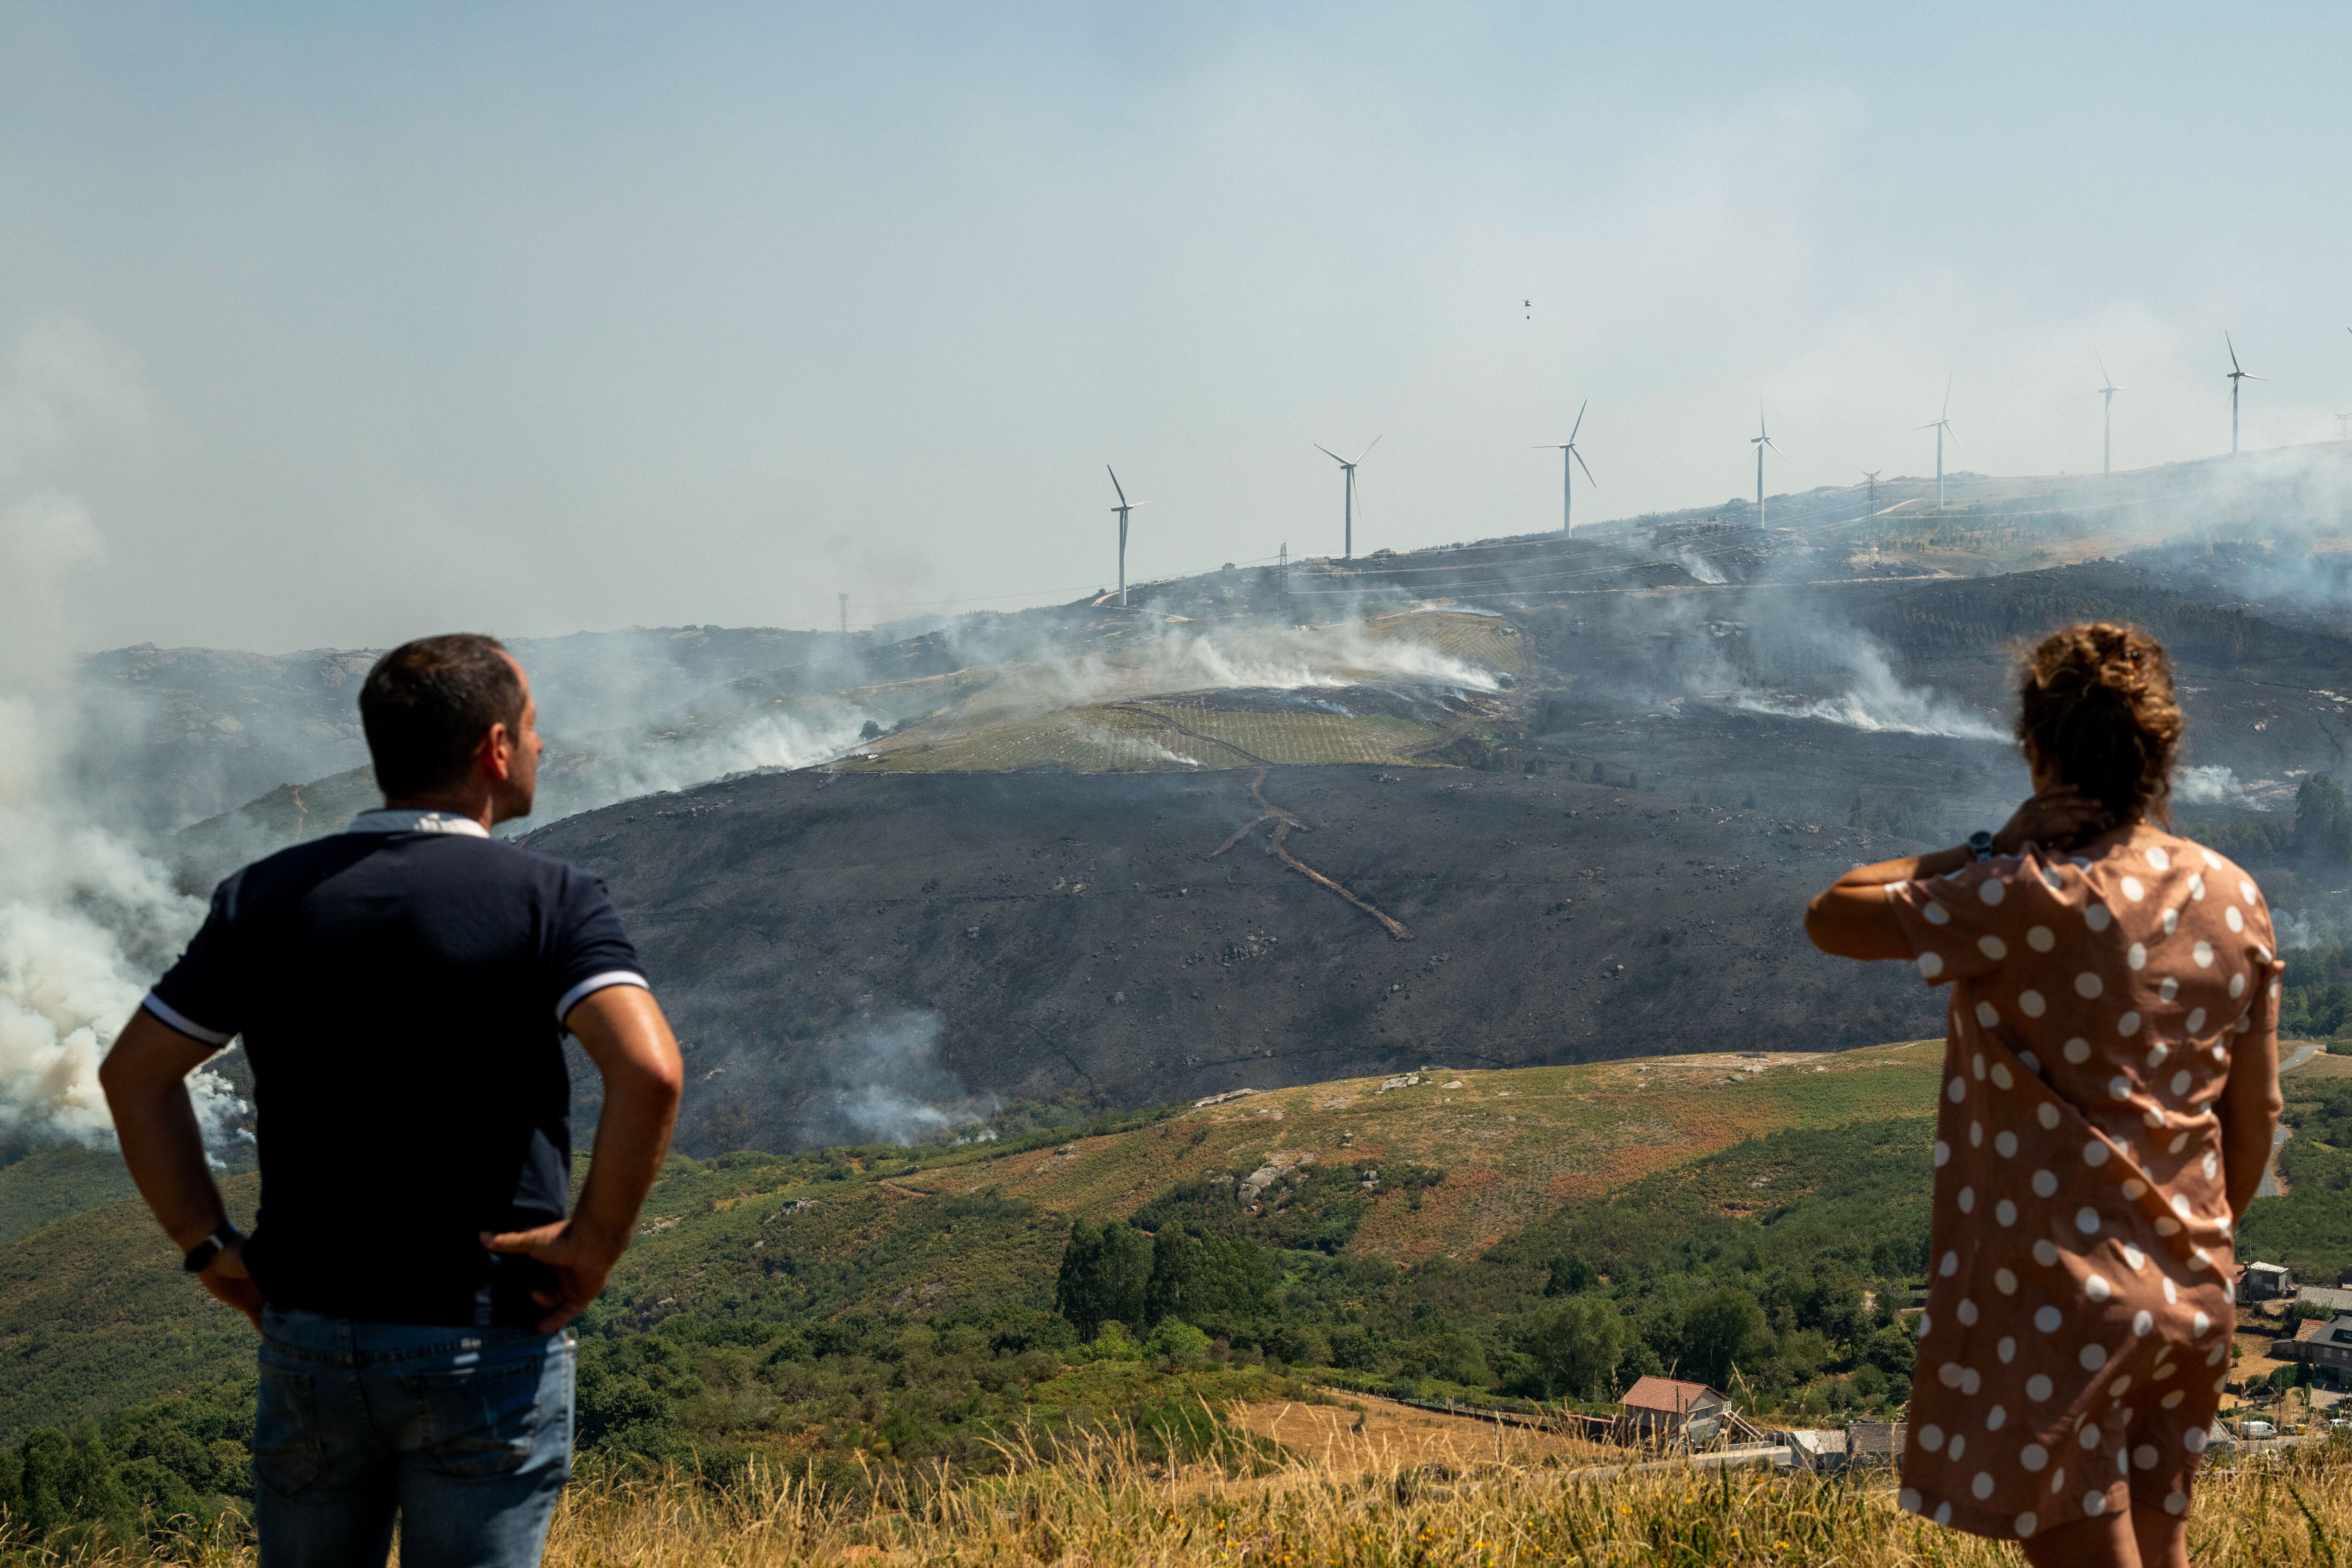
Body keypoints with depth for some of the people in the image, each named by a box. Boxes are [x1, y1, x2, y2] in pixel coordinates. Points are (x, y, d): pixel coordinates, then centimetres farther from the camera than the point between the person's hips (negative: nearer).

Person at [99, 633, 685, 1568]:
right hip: (486, 1350, -4)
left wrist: (207, 1247, 7)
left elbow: (135, 1072, 5)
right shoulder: (549, 902, -9)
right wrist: (595, 1244, -12)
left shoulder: (268, 896, 5)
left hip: (306, 1339, 4)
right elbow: (649, 1071, -24)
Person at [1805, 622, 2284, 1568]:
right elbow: (2255, 1116, 9)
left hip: (2056, 1298, -7)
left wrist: (1991, 852, -11)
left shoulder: (2031, 900, -19)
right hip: (2191, 1303, 7)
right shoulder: (2234, 900, 2)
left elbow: (1833, 919, -14)